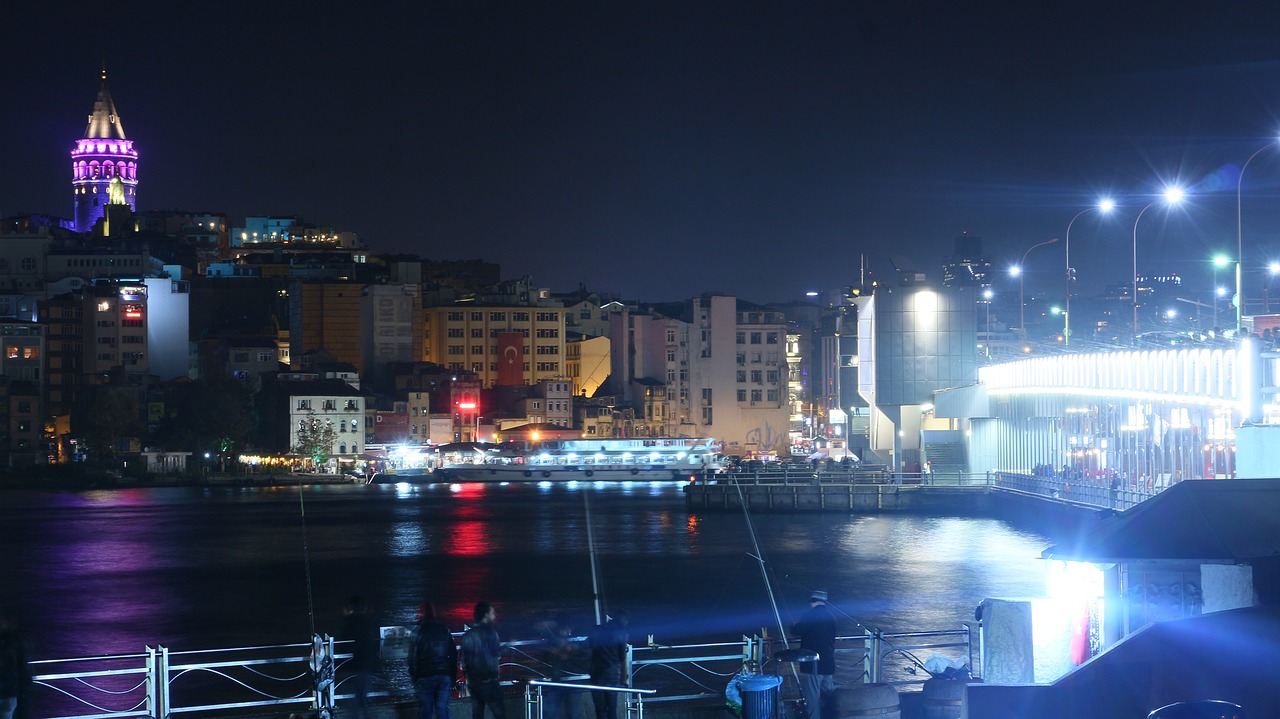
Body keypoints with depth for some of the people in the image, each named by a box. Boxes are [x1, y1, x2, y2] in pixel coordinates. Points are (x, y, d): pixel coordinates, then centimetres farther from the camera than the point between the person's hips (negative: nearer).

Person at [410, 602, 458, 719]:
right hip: (444, 676, 4)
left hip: (425, 677, -4)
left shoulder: (419, 632, -3)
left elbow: (413, 657, -5)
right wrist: (452, 676, 12)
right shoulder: (445, 631, 10)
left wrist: (413, 677, 2)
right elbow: (454, 655, 10)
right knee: (442, 710, 4)